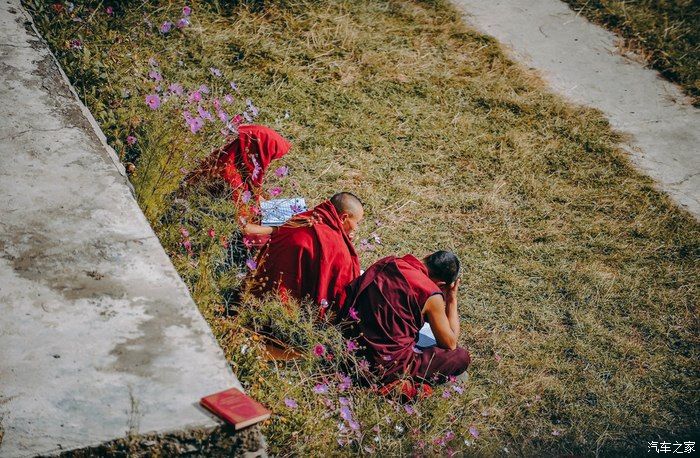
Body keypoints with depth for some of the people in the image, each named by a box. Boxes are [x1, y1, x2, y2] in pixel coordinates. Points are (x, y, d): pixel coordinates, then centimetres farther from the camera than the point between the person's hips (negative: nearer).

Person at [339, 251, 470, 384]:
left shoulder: (389, 262, 2)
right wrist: (452, 299, 7)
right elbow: (450, 343, 0)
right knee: (461, 357, 1)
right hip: (384, 366, -7)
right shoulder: (431, 295, -14)